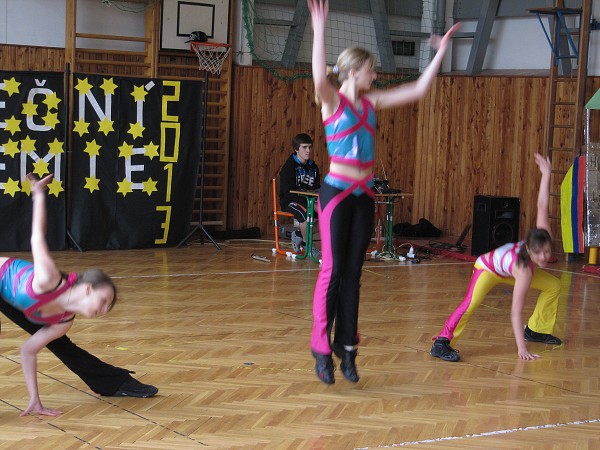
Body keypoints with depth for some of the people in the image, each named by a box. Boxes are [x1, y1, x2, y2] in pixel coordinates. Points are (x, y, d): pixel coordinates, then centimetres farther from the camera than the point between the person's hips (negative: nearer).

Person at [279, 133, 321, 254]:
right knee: (306, 214, -36)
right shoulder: (289, 167, -10)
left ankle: (299, 235, 2)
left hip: (309, 200, 7)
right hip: (289, 201, -7)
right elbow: (288, 190, -18)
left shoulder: (313, 167, 12)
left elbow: (317, 188, 15)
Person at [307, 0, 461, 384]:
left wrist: (441, 53, 10)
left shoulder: (372, 102, 11)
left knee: (353, 274, 7)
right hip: (337, 192, -6)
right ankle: (322, 348, 0)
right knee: (333, 271, -7)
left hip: (364, 195, 6)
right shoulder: (332, 100, -5)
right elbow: (319, 77, -29)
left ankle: (347, 347, 12)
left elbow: (419, 90, 13)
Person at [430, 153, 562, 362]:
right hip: (488, 267, -8)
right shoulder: (524, 270, -42)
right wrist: (521, 349, -43)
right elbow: (515, 312, -41)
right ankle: (441, 343, -39)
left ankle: (536, 330, 24)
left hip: (507, 270, 8)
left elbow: (542, 206, -23)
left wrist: (546, 174, -24)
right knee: (471, 302, -35)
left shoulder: (543, 238, -29)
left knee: (553, 286, 9)